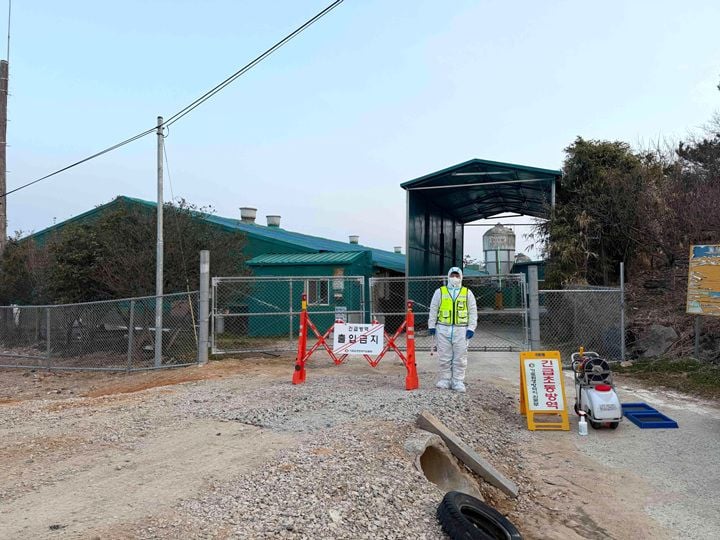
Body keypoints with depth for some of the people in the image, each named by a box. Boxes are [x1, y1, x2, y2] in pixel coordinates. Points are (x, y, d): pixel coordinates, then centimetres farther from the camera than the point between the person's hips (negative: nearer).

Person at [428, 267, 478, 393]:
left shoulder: (467, 293, 10)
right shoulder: (440, 292, 10)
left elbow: (473, 312, 8)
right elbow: (433, 310, 11)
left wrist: (471, 328, 0)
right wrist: (431, 326, 6)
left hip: (461, 330, 0)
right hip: (443, 329, 0)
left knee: (460, 358, 0)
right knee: (444, 357, 4)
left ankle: (458, 381, 8)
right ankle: (445, 379, 14)